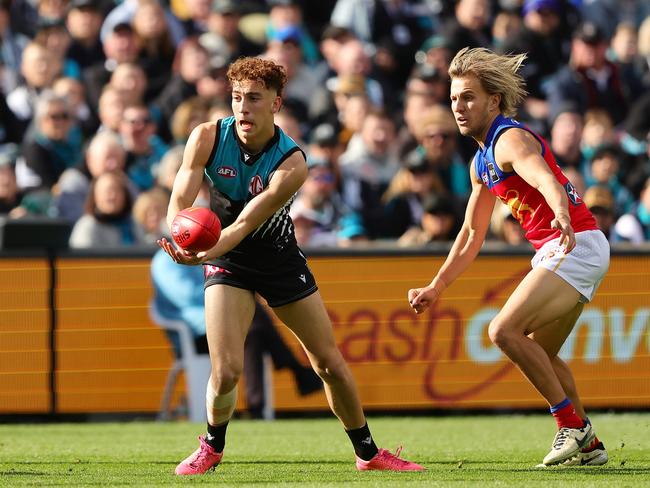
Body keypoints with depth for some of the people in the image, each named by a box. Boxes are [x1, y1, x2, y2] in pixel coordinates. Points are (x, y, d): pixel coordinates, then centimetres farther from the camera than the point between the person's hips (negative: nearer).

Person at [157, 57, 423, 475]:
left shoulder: (291, 163, -24)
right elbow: (179, 203, -21)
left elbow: (246, 224, -32)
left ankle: (368, 452, 24)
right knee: (226, 370, -16)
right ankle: (213, 447, 13)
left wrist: (206, 252, -50)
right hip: (229, 265, 0)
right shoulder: (209, 137, -18)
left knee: (330, 362, 4)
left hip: (280, 259, 0)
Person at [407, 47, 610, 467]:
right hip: (563, 251, 10)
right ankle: (588, 445, 22)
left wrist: (562, 215, -57)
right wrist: (437, 287, 26)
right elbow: (472, 234, 27)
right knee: (540, 353, 18)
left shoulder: (511, 140, -14)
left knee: (505, 330, -19)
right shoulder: (482, 163, 16)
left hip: (577, 244, -10)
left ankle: (573, 424, -14)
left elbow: (546, 180, -36)